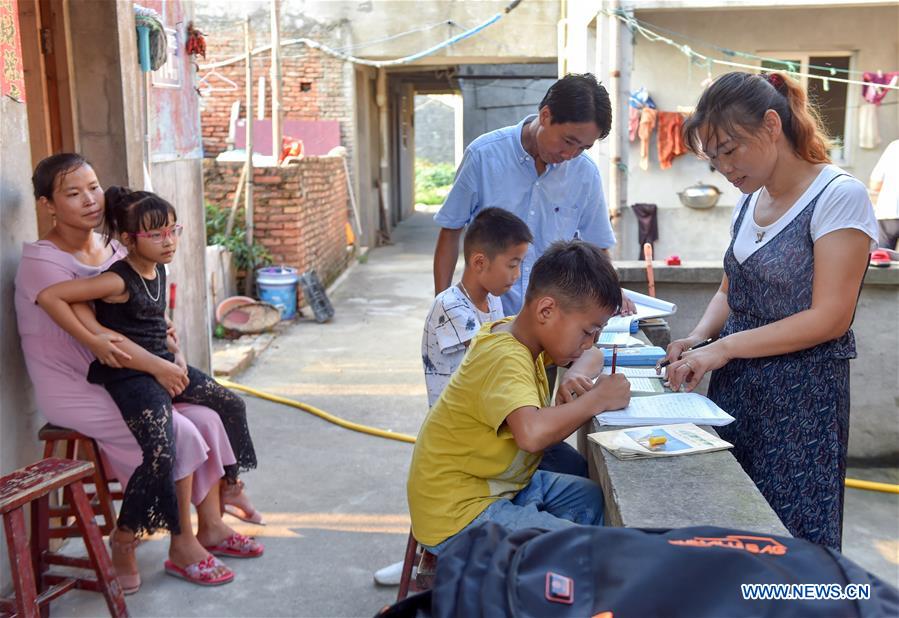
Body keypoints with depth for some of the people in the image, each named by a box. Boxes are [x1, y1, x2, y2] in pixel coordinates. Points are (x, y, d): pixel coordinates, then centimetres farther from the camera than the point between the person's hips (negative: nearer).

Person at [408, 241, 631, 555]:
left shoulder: (520, 331, 2)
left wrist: (577, 376, -5)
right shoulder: (506, 358, -25)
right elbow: (532, 433, -45)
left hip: (498, 483, 10)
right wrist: (597, 398, -28)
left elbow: (593, 356, 20)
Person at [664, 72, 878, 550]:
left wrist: (724, 347, -20)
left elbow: (829, 318, -17)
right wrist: (698, 338, -2)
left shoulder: (838, 196, -13)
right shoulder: (750, 200, 9)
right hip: (736, 386, 6)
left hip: (801, 397, -6)